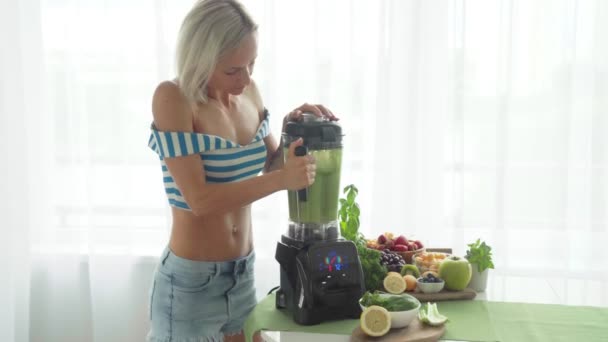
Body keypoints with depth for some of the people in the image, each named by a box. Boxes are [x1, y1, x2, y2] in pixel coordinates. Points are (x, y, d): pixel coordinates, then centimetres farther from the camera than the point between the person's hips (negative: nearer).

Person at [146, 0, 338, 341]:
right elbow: (200, 200, -24)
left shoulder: (249, 93, 0)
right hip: (191, 283, -5)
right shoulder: (173, 98, -18)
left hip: (243, 274, 6)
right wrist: (282, 179, -30)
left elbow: (270, 165, 11)